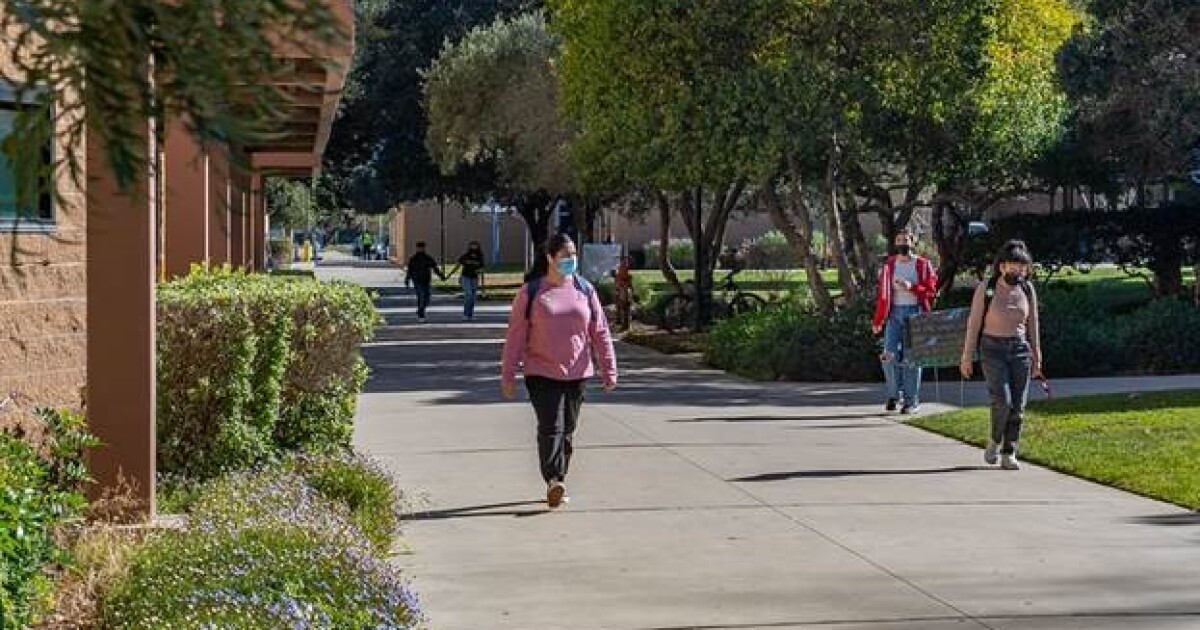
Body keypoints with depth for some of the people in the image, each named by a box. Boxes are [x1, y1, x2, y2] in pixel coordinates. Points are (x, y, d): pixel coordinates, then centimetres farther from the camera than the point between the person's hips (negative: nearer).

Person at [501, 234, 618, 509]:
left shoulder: (585, 291, 6)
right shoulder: (531, 292, -3)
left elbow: (600, 333, 7)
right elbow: (515, 335, -2)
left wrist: (609, 370, 3)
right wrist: (508, 375, -3)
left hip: (576, 373, 4)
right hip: (542, 373, -3)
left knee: (567, 430, 9)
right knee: (551, 427, -16)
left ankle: (558, 482, 19)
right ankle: (553, 481, -24)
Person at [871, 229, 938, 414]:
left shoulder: (923, 265, 5)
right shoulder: (889, 265, 11)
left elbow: (931, 290, 1)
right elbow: (883, 294, 11)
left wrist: (911, 287, -16)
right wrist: (877, 321, 9)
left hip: (915, 312, -2)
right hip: (894, 312, 2)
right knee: (889, 355, -8)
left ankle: (912, 401, 2)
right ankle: (894, 394, 12)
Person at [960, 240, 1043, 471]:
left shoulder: (1027, 289, 3)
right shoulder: (985, 289, -7)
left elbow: (1032, 325, 11)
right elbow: (974, 323, -4)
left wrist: (1036, 358, 11)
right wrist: (967, 357, -5)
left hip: (1020, 349, 3)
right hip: (993, 349, -3)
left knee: (1018, 406, -3)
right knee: (1002, 401, -18)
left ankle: (1009, 455, 5)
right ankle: (995, 441, 7)